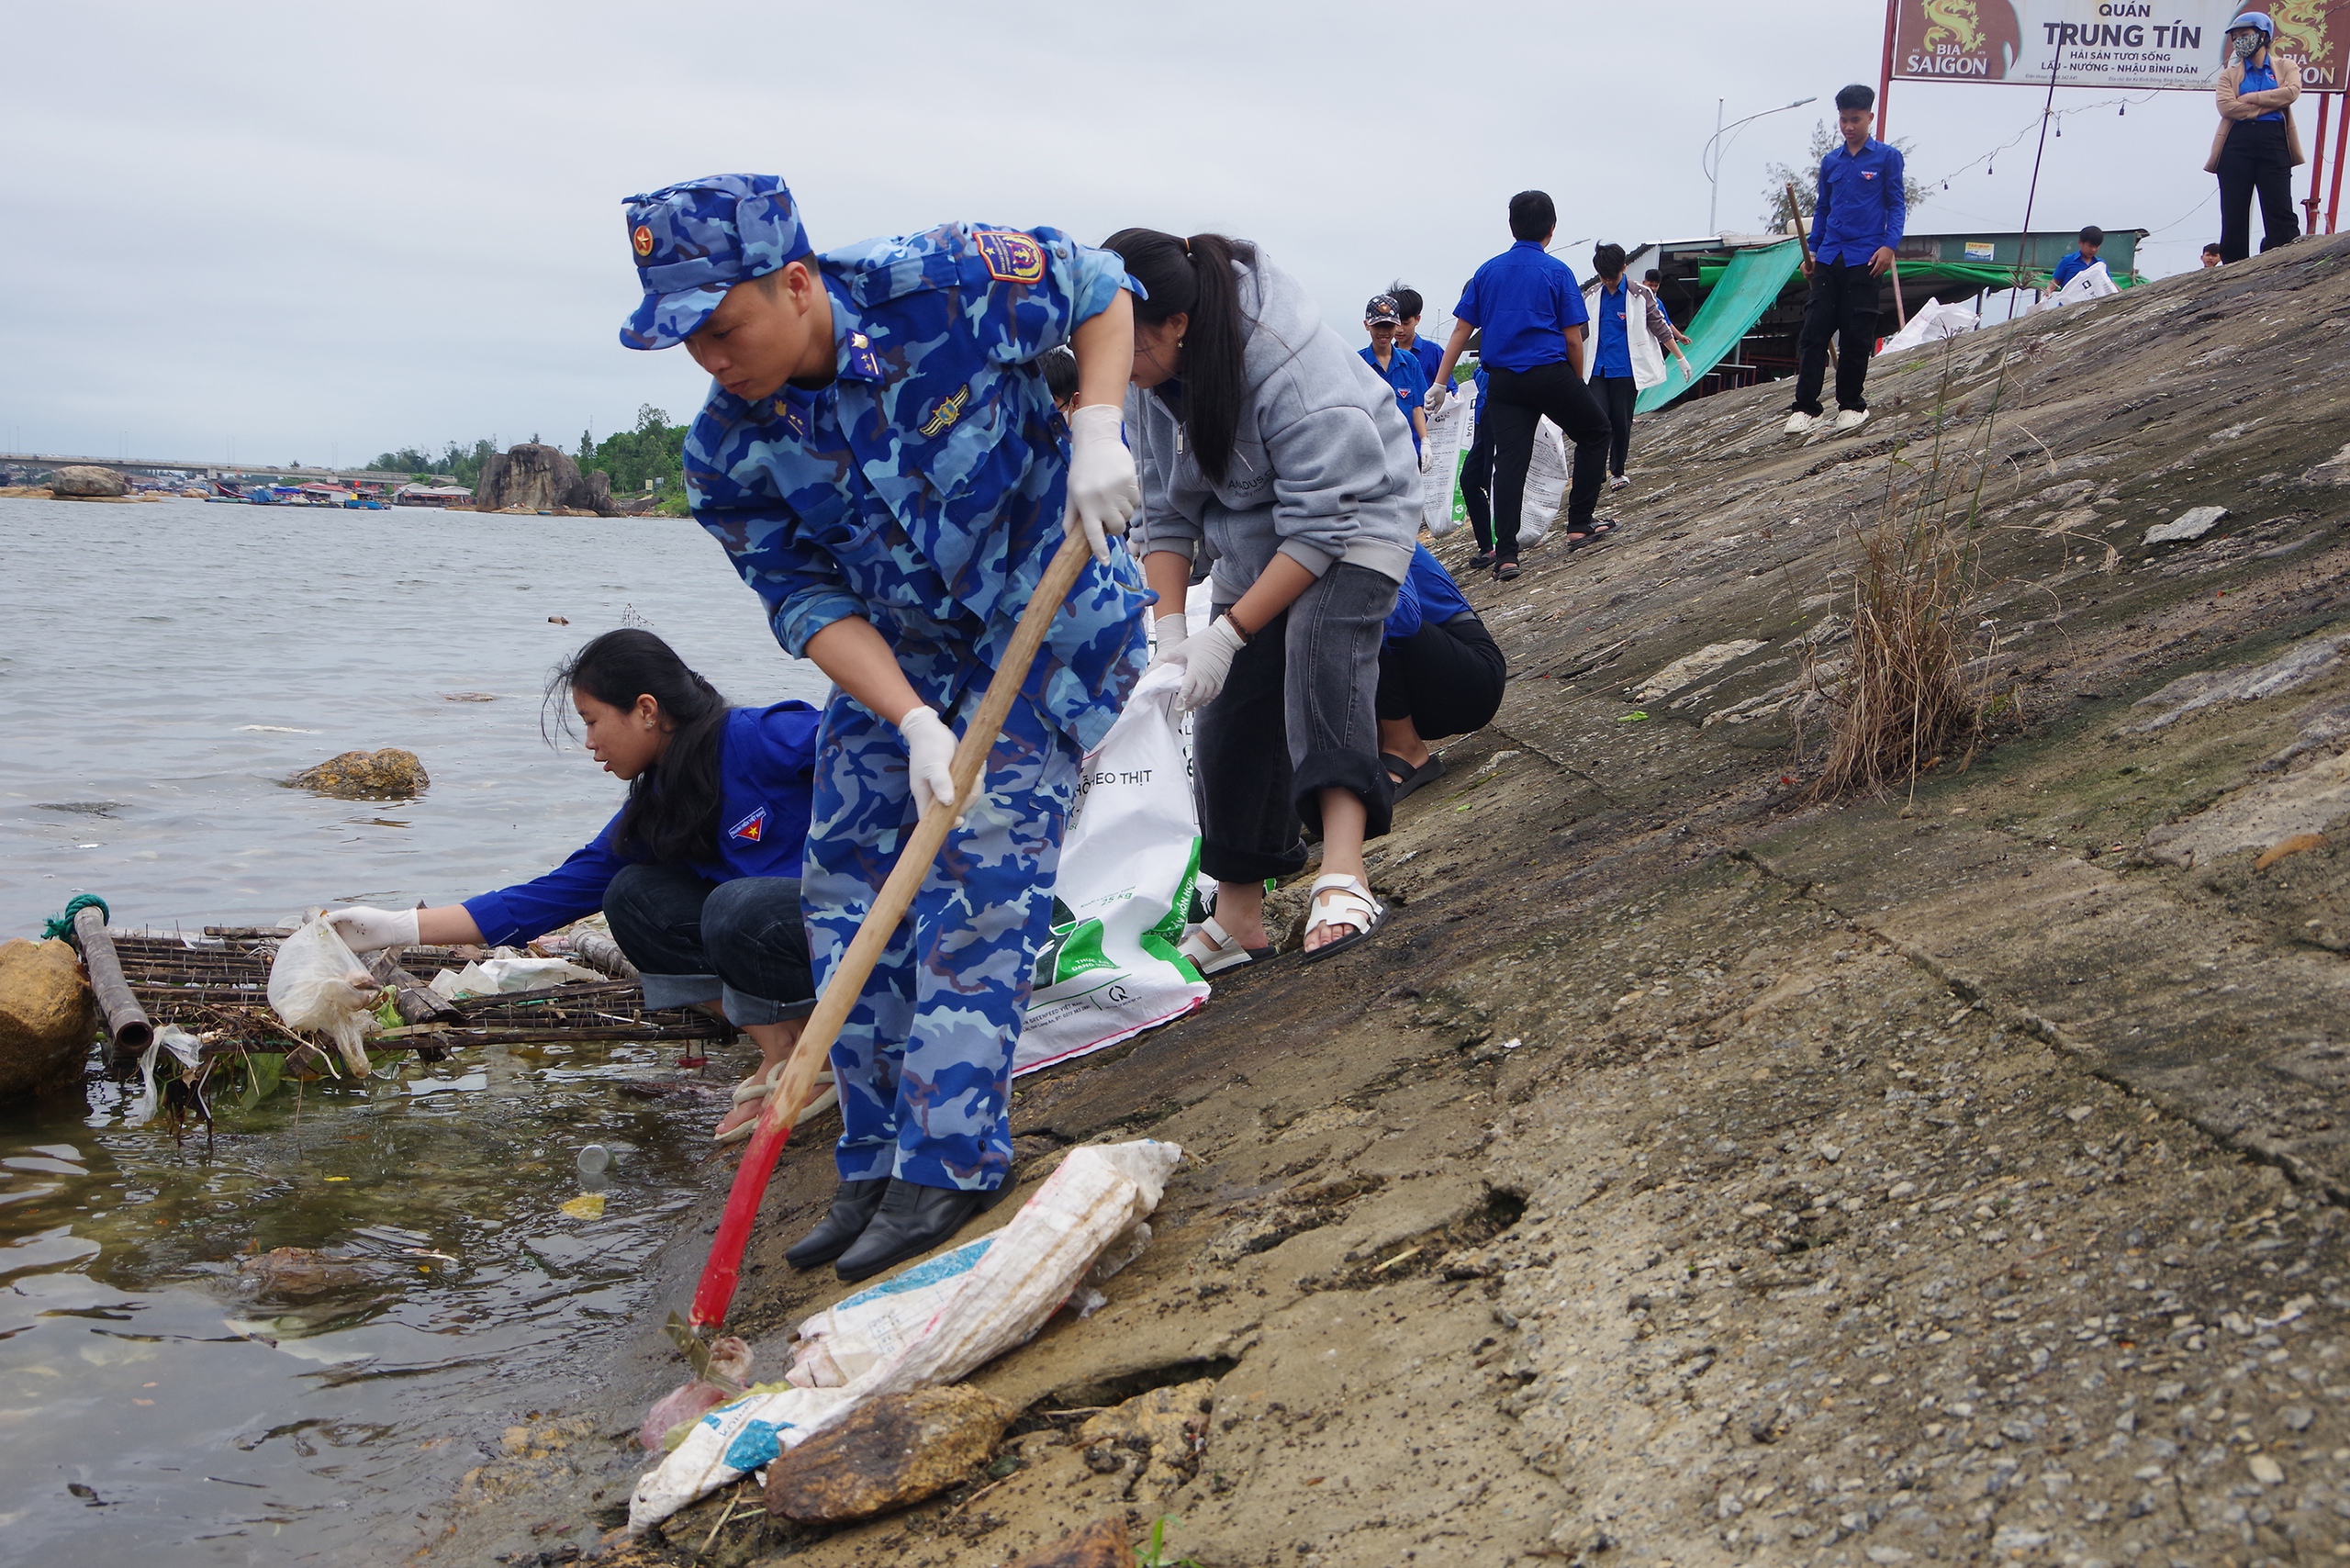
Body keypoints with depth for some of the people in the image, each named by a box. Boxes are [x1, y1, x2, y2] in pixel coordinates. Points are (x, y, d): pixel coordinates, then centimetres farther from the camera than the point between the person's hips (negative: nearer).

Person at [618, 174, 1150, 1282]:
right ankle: (877, 1161, 13)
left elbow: (1102, 291, -6)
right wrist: (914, 721, -29)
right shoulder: (727, 452, -14)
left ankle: (949, 1161, -10)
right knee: (847, 885, 0)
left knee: (981, 867, -16)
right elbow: (808, 605, -14)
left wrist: (1095, 432, -21)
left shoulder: (950, 284, -24)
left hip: (1050, 620, -4)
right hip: (894, 652, 5)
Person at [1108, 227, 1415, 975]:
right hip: (1252, 541, 7)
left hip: (1354, 515, -7)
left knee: (1321, 638, -35)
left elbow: (1321, 524, -33)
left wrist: (1228, 635, -35)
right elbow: (1164, 512, -7)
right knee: (1231, 712, 2)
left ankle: (1343, 867, -46)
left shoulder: (1291, 365, -35)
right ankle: (1239, 918, 15)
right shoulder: (1146, 377, -13)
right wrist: (1170, 630, -19)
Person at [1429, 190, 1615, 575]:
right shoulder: (1557, 272, -2)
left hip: (1503, 382, 3)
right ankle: (1580, 524, 16)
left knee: (1509, 463, 1)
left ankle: (1505, 555, -7)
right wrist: (1578, 383, 11)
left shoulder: (1488, 271, 8)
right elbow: (1573, 339, -4)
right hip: (1551, 375, -3)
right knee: (1595, 433, 18)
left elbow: (1461, 331, 6)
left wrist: (1439, 385, 9)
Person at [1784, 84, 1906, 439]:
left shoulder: (1887, 157, 3)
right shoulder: (1830, 162, 14)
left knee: (1856, 337, 0)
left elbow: (1896, 206, 2)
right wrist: (1812, 251, 13)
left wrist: (1889, 245, -11)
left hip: (1864, 260, -4)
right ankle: (1806, 407, -1)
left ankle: (1852, 406, 10)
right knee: (1814, 332, -3)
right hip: (1829, 259, 4)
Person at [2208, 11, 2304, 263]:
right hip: (2236, 144, 2)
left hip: (2273, 142, -2)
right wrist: (2270, 104, -6)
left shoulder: (2286, 68, 14)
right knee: (2234, 216, -1)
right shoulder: (2230, 74, 16)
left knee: (2280, 211, -9)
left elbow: (2292, 92, -8)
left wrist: (2249, 98, -7)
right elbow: (2226, 106, -3)